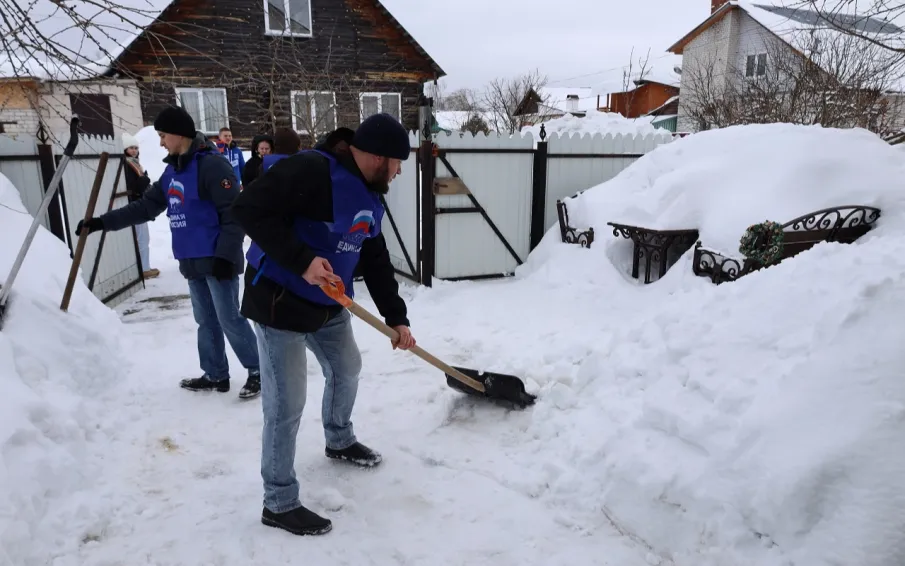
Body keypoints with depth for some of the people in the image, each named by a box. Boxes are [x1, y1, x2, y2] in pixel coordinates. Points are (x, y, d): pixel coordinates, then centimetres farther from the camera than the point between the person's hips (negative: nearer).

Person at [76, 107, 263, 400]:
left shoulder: (211, 165, -13)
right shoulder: (172, 171, 15)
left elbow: (234, 214, -19)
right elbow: (145, 206, 19)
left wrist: (225, 255, -24)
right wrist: (102, 222, 14)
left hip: (217, 260, -9)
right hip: (192, 261, 9)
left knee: (229, 319, -4)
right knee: (206, 321, 14)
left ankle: (258, 372, 8)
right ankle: (215, 375, 25)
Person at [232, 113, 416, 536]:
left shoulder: (370, 196, 7)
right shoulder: (311, 169, -23)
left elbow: (376, 262, 11)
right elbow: (249, 209, -28)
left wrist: (396, 318, 9)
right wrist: (302, 260, -33)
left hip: (328, 305, 9)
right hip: (279, 302, -9)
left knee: (347, 369, 23)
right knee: (286, 405, -3)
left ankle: (339, 441, 51)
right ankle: (279, 504, 16)